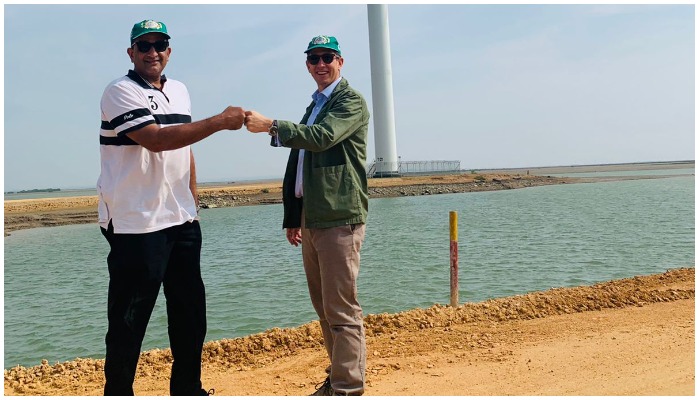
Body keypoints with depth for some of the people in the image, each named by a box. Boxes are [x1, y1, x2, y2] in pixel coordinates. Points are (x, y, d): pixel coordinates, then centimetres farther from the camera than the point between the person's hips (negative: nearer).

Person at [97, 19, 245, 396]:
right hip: (136, 225, -7)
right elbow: (156, 140, -22)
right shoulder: (120, 92, -8)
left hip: (182, 222, 7)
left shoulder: (180, 91, 14)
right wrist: (220, 121, -21)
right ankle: (117, 391, 16)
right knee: (128, 322, 0)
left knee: (191, 312, 14)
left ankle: (188, 388, 28)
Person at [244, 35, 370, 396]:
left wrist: (271, 126, -26)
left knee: (341, 310, -6)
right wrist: (292, 217, 18)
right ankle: (338, 376, 27)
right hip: (310, 220, 9)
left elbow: (323, 136, -22)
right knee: (324, 307, 14)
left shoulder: (351, 101, -3)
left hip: (339, 218, -8)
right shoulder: (313, 106, 21)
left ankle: (348, 388, 3)